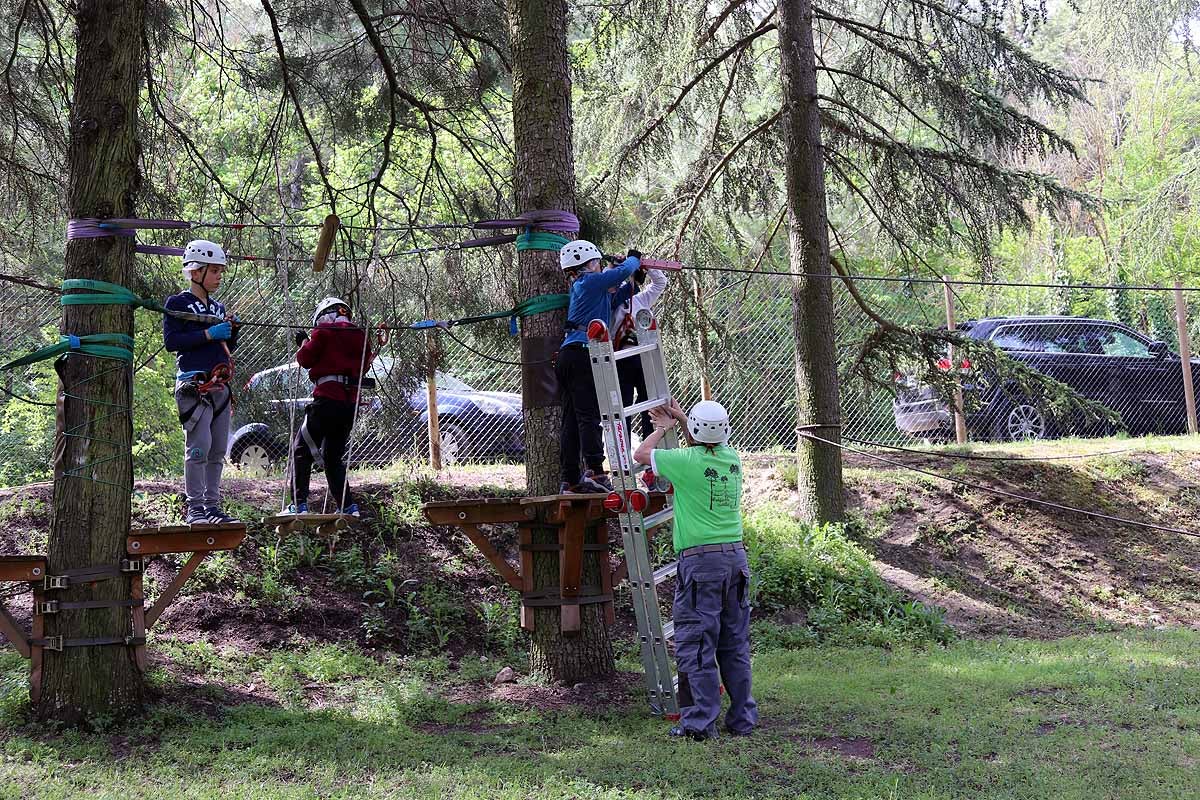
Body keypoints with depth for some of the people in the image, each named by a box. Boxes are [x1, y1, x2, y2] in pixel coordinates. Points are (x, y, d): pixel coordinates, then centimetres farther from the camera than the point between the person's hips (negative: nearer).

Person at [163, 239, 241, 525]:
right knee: (199, 446, -14)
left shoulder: (218, 308, 21)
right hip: (193, 385, -7)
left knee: (218, 451, 6)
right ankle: (195, 507, -11)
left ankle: (212, 506, 11)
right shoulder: (177, 303, 0)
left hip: (220, 386, 7)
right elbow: (171, 341, -11)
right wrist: (208, 334, -15)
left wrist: (231, 332, 4)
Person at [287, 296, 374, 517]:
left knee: (302, 450, 1)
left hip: (327, 397, -6)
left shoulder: (323, 333, 0)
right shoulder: (360, 336, 16)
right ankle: (347, 505, 8)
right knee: (334, 455, 17)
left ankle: (299, 503, -9)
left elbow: (305, 359, 1)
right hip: (351, 401, 6)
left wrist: (304, 343, 20)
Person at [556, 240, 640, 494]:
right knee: (590, 415, -15)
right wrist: (634, 259, 14)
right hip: (583, 353, -9)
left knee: (571, 419, 5)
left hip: (567, 356, 9)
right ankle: (594, 471, -23)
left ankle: (570, 480, 3)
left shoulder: (579, 287, 25)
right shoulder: (591, 281, -1)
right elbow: (623, 271, -7)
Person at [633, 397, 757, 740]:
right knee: (735, 644, 12)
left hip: (700, 560, -6)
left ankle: (701, 721, -4)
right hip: (736, 555, 6)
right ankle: (742, 718, 16)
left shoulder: (687, 461, -12)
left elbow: (641, 454, 5)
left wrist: (663, 428, 21)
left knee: (696, 644, -2)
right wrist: (682, 418, 37)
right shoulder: (732, 458, 6)